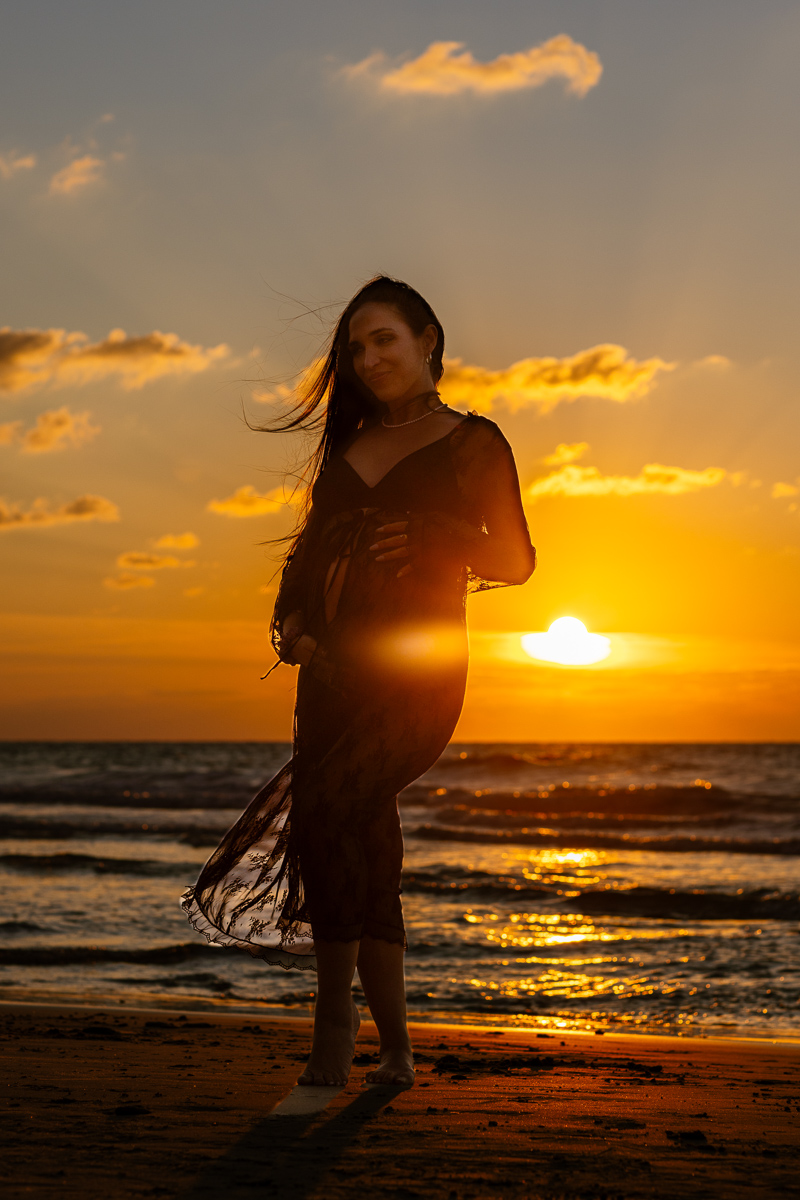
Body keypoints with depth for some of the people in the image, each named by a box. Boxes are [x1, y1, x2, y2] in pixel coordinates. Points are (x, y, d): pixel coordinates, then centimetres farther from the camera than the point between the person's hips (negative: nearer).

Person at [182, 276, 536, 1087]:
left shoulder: (471, 442, 5)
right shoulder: (348, 446, 21)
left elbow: (516, 560, 3)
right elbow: (309, 548, 19)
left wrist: (434, 541, -15)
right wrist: (292, 621, 0)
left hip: (418, 664, -6)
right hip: (335, 666, 6)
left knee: (325, 806, -25)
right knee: (366, 841, 3)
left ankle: (334, 1019, -18)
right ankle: (395, 1049, 13)